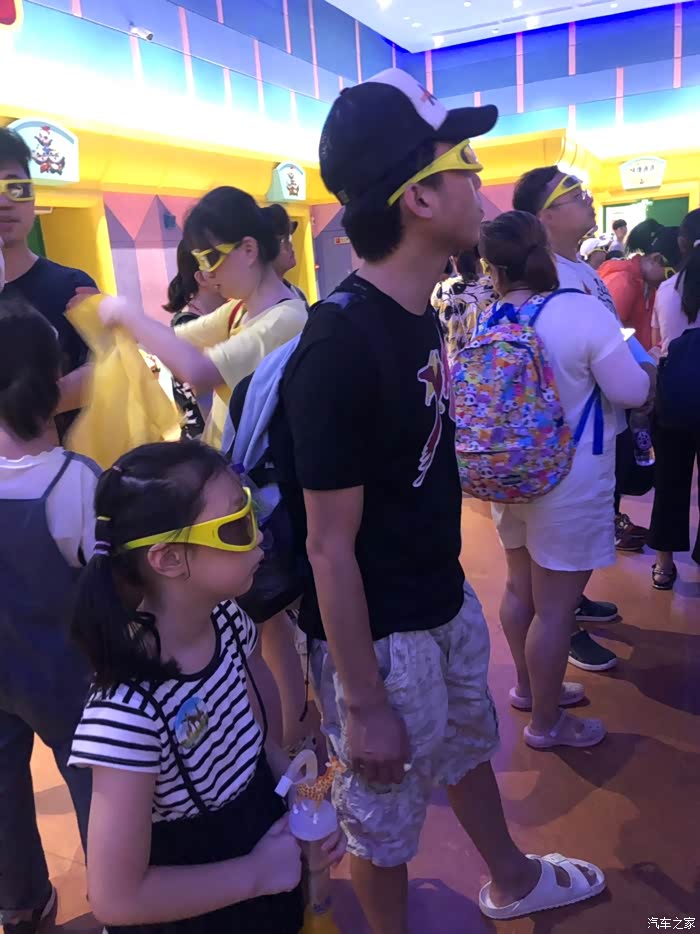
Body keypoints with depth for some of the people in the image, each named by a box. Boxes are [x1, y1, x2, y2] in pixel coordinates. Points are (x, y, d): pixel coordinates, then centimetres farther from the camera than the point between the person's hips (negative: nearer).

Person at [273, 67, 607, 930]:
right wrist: (362, 705, -17)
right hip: (380, 633, -9)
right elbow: (329, 547, -25)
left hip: (446, 598, 9)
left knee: (468, 746, 30)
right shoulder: (339, 345, -28)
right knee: (385, 813, 16)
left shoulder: (420, 315, 0)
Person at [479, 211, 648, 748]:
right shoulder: (583, 311, -20)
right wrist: (636, 364, 6)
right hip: (567, 483, -6)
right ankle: (546, 723, 24)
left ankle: (529, 686, 42)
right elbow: (632, 392, -16)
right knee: (554, 605, 6)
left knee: (521, 588, 22)